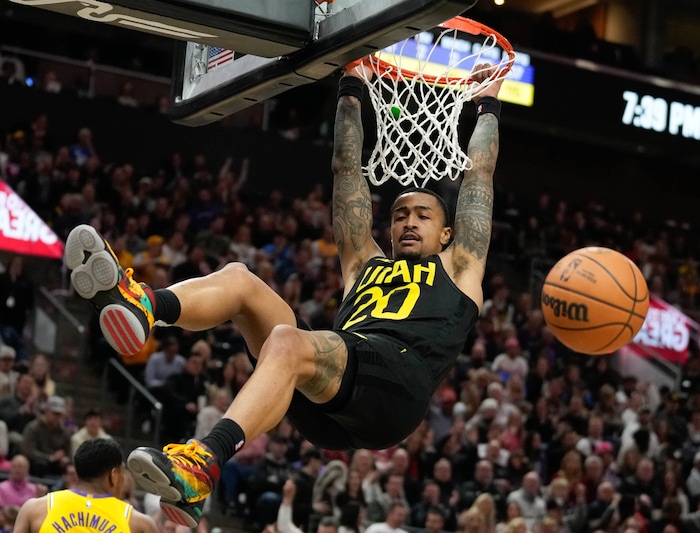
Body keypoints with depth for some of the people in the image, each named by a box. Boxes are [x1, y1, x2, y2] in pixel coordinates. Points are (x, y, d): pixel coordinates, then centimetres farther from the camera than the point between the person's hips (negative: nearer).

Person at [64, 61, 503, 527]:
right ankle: (141, 304, -39)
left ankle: (201, 469, -57)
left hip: (397, 382, -5)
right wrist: (352, 90, 45)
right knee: (238, 279, -8)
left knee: (287, 341, -35)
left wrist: (487, 107, 45)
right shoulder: (365, 266, 40)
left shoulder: (456, 270, 33)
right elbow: (347, 169, 43)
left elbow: (478, 176, 35)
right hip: (329, 408, 5)